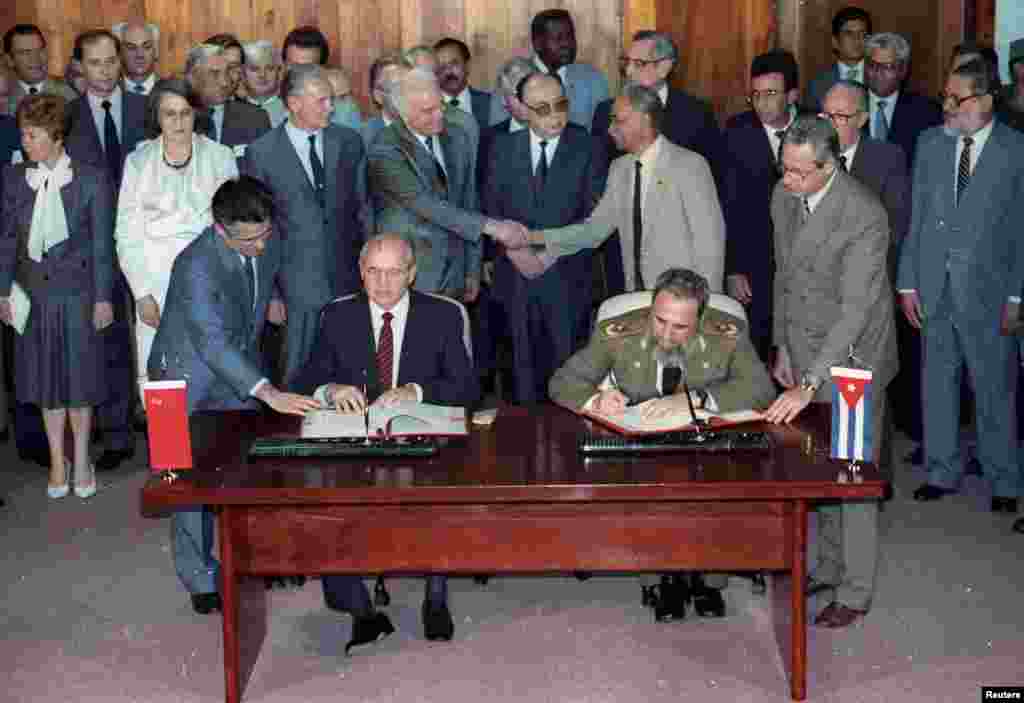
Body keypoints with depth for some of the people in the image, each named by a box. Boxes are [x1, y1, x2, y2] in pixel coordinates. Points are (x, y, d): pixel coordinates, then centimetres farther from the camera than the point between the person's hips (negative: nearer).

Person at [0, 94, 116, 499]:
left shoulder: (91, 180, -8)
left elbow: (102, 242, -5)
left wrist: (103, 297, -6)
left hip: (78, 293, -3)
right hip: (34, 293, 3)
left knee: (79, 376, 5)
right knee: (45, 378, 9)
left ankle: (81, 459, 21)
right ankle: (57, 459, 22)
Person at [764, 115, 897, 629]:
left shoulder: (864, 216, -25)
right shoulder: (784, 197, -1)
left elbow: (856, 310, -29)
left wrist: (810, 385, -33)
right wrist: (783, 348, 13)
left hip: (852, 359, -6)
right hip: (805, 356, 7)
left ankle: (854, 593, 16)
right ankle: (829, 566, 33)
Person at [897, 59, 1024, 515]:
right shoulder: (930, 143, 6)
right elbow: (916, 218, 7)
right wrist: (908, 283, 3)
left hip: (988, 289, -3)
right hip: (934, 287, 3)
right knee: (937, 382, 11)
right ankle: (942, 472, 25)